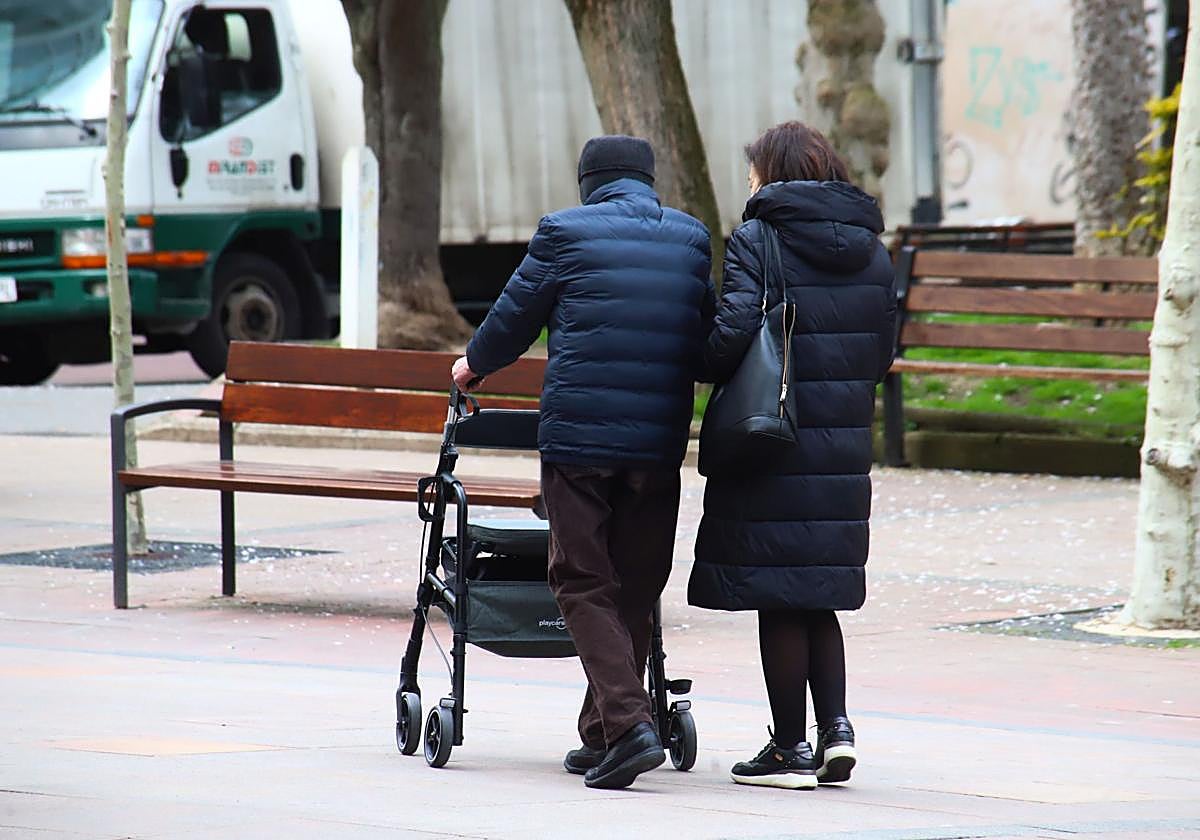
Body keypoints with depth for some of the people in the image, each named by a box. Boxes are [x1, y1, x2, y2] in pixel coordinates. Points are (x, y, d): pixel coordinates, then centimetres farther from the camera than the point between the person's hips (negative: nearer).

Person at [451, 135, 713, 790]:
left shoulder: (563, 232, 0)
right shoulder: (691, 238, 12)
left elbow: (513, 318, 10)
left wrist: (474, 363, 30)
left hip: (577, 438, -4)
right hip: (660, 442, 4)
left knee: (584, 583, 0)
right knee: (635, 588, 12)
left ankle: (627, 724, -16)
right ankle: (601, 736, 17)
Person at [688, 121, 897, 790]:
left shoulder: (758, 240, -9)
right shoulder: (871, 251, 9)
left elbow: (733, 333, -19)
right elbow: (882, 354, 10)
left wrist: (707, 370, 0)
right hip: (844, 450, 6)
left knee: (778, 598, 2)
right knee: (818, 595, 17)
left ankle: (790, 748, 5)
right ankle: (835, 723, 5)